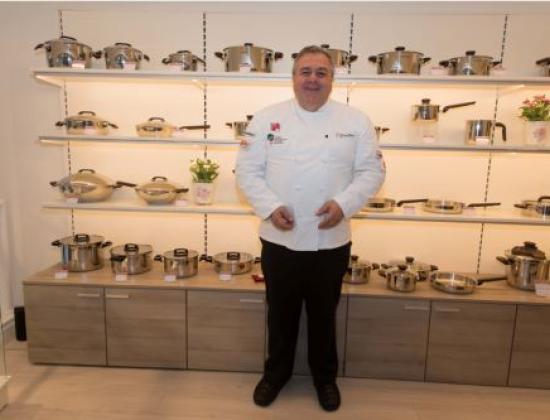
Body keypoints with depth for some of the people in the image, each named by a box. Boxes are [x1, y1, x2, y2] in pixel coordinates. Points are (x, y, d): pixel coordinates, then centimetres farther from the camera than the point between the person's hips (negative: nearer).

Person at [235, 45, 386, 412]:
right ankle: (276, 372, 42)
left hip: (331, 241, 1)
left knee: (324, 315, 18)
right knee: (281, 313, 17)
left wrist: (344, 204, -17)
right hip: (279, 239, 0)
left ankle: (325, 376, 43)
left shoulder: (356, 120, 0)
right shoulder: (266, 119, -2)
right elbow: (248, 170, -3)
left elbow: (372, 171, -1)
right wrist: (270, 207, -17)